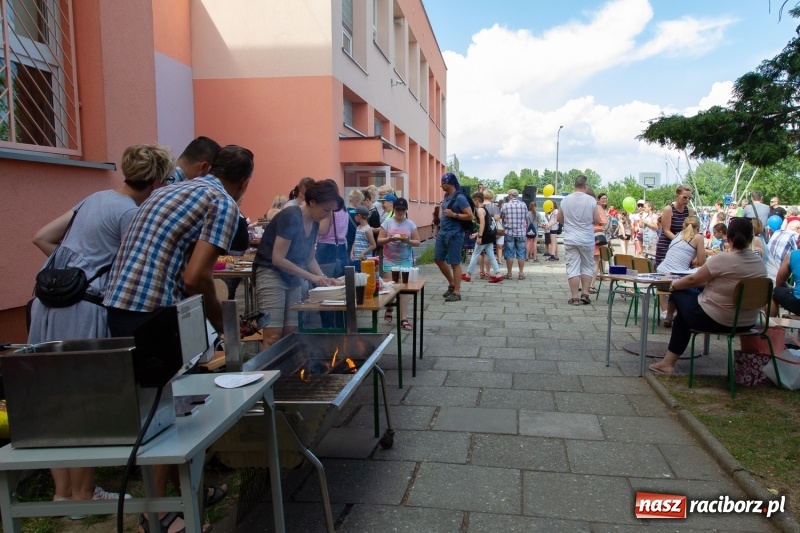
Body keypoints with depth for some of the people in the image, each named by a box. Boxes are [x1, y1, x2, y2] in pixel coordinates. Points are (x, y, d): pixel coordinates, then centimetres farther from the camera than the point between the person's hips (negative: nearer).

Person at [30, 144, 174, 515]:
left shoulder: (96, 198, 17)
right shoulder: (131, 213, -9)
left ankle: (63, 491, 26)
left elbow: (41, 238, 18)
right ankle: (83, 495, 17)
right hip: (83, 308, -9)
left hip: (53, 302, 9)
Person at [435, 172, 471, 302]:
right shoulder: (446, 196, 10)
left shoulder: (460, 197, -15)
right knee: (438, 259, 14)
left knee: (455, 263, -3)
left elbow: (470, 216, -17)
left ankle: (457, 292, 6)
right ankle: (452, 284, 30)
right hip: (442, 233, 9)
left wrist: (453, 214, -23)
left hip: (454, 235, -9)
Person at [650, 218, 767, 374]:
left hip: (715, 320, -7)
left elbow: (693, 280, -8)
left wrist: (673, 285, 11)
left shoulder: (722, 259, -19)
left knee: (679, 293, 20)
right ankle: (670, 361, 31)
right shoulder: (760, 263, 0)